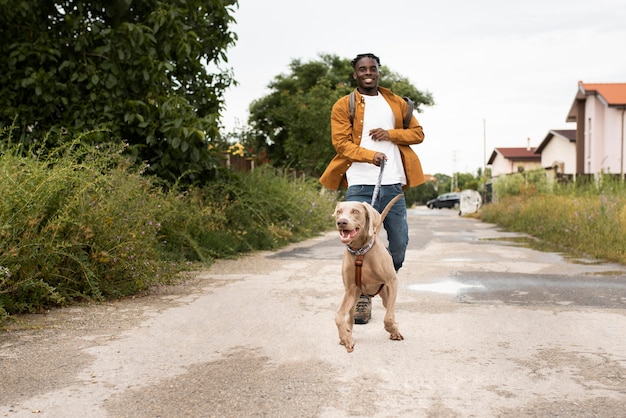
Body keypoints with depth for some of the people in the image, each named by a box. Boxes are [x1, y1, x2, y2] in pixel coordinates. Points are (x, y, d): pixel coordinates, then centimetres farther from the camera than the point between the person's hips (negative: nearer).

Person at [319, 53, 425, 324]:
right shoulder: (344, 106, 5)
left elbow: (417, 133, 16)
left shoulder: (396, 103, 17)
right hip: (360, 185, -3)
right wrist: (370, 155, -19)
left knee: (399, 243, 4)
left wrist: (390, 133, -3)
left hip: (392, 184, 3)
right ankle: (362, 297, 7)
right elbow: (341, 143, -3)